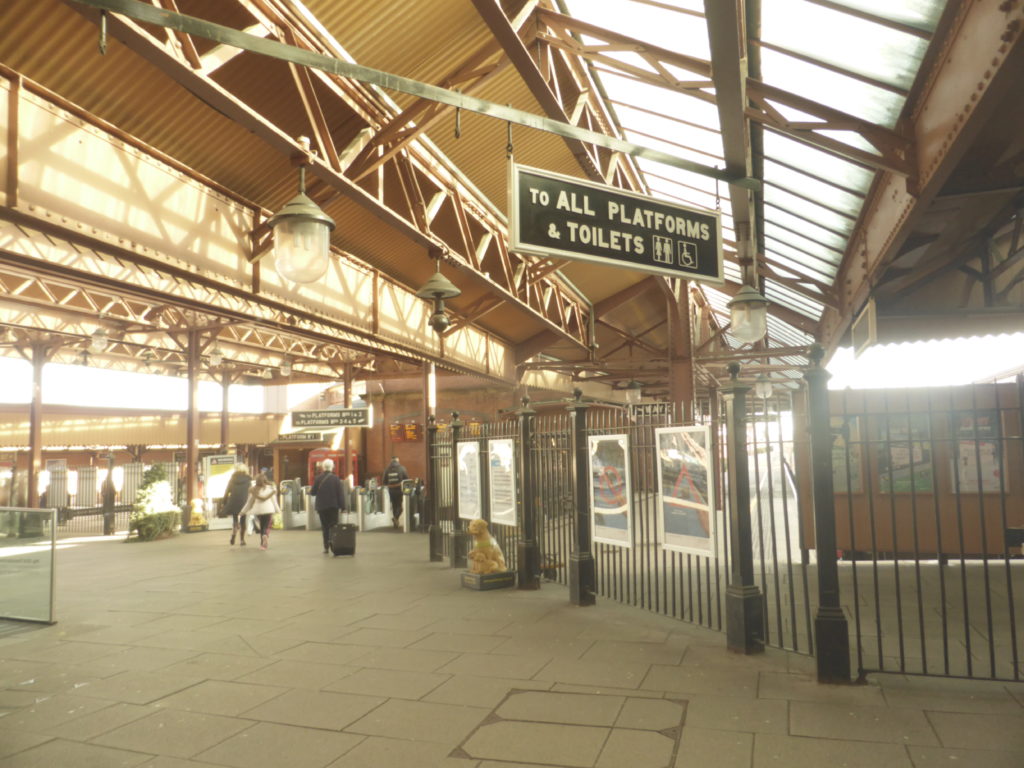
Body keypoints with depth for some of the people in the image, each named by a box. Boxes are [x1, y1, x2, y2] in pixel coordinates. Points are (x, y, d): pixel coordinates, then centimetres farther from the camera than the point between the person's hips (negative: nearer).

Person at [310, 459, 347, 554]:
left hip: (322, 506, 1)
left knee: (325, 527, 9)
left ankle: (326, 547, 8)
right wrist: (342, 506, -2)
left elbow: (313, 492, 0)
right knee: (334, 526, 6)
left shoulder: (318, 478, -4)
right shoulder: (336, 478, -6)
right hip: (333, 506, -1)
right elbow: (340, 493, -6)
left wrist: (310, 491, 23)